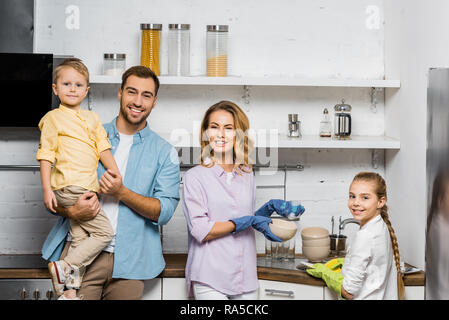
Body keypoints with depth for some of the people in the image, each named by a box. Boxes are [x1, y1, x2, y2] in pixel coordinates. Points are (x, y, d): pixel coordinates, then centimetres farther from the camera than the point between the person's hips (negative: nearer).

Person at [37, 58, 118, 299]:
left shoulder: (92, 118, 19)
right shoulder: (53, 118, 0)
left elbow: (103, 149, 19)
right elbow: (45, 155, -4)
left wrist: (117, 175, 9)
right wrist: (46, 189, -11)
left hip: (86, 189, 7)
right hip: (69, 188, -7)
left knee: (80, 239, 8)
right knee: (104, 232, -12)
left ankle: (70, 292, 14)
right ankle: (64, 268, -5)